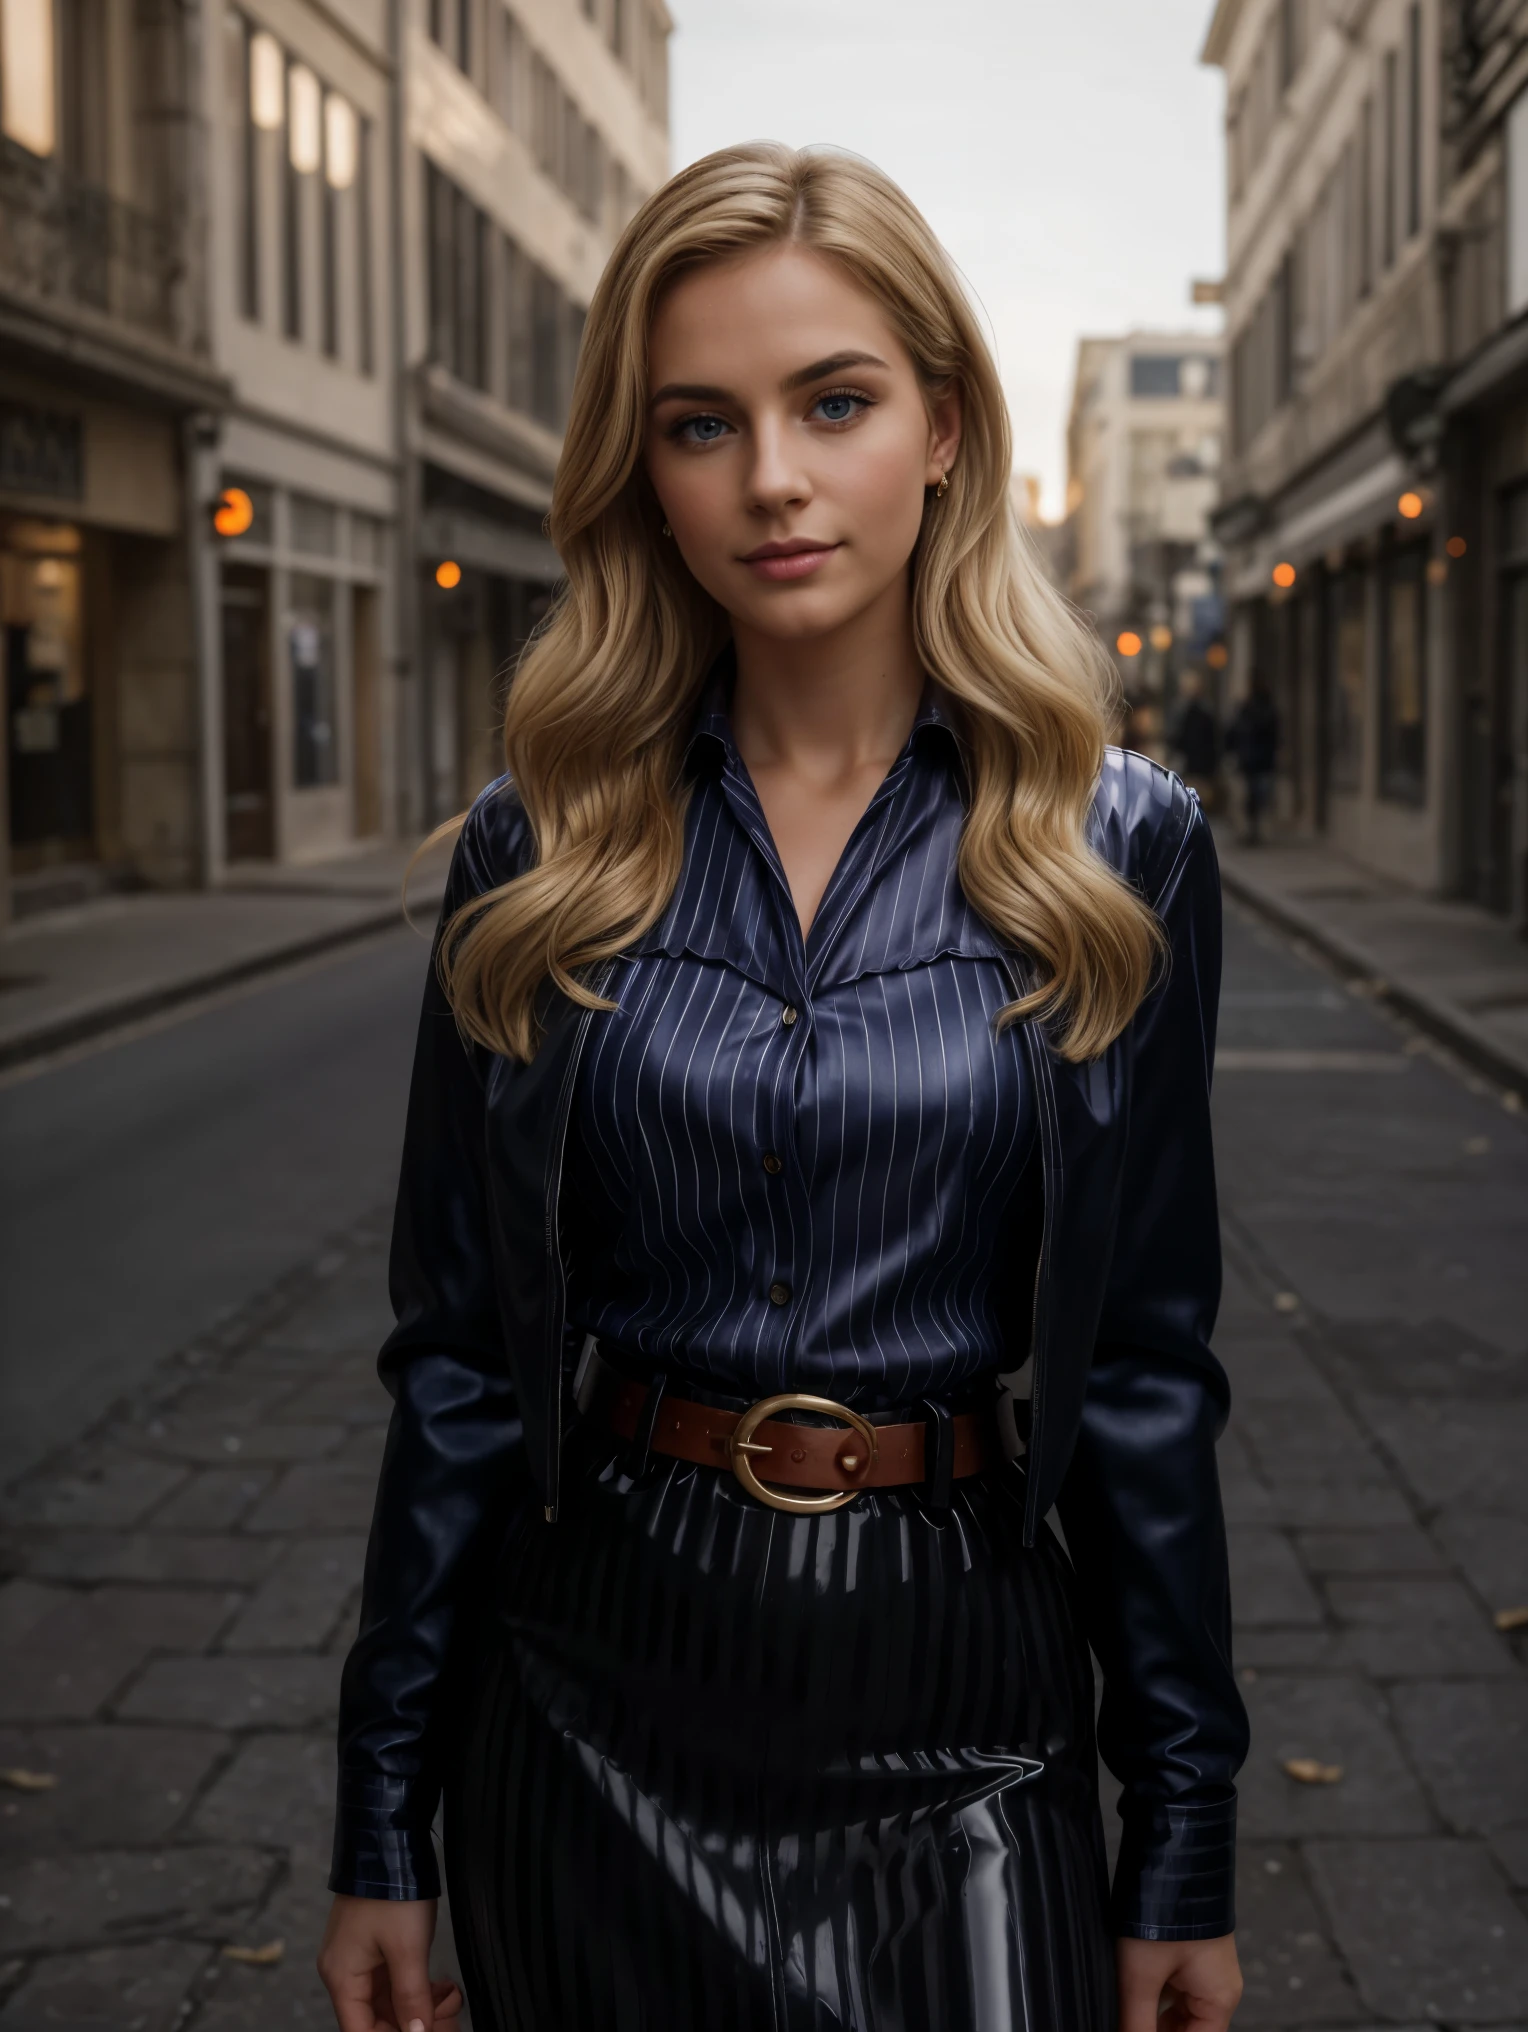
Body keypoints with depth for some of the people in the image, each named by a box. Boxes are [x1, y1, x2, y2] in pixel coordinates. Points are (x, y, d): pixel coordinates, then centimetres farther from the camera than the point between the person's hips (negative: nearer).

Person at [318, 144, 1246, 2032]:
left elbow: (1145, 1367, -1)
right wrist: (382, 1824, 2)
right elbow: (455, 1355, 0)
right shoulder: (540, 852, -3)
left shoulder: (1119, 850, -4)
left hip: (950, 1692, -1)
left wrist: (1188, 1843, 0)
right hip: (596, 1686, 1)